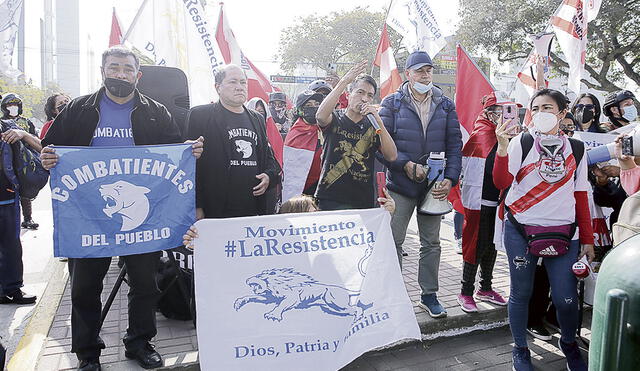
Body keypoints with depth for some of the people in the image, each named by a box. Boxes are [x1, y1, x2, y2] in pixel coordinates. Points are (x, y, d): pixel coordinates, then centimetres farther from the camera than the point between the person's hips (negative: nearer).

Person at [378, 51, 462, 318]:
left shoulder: (445, 105, 7)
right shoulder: (392, 103, -1)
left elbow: (454, 144, 4)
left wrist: (450, 179, -8)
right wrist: (406, 165, -18)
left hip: (434, 186, 3)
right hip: (401, 184, -2)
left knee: (431, 243, 11)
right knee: (394, 241, 4)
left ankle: (429, 295, 25)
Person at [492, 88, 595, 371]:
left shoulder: (576, 149, 8)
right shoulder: (521, 143, 0)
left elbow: (581, 197, 10)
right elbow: (502, 183, -13)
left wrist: (587, 239, 9)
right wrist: (503, 147, -25)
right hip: (521, 230, -1)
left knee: (566, 300, 2)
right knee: (521, 294, 8)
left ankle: (569, 344, 33)